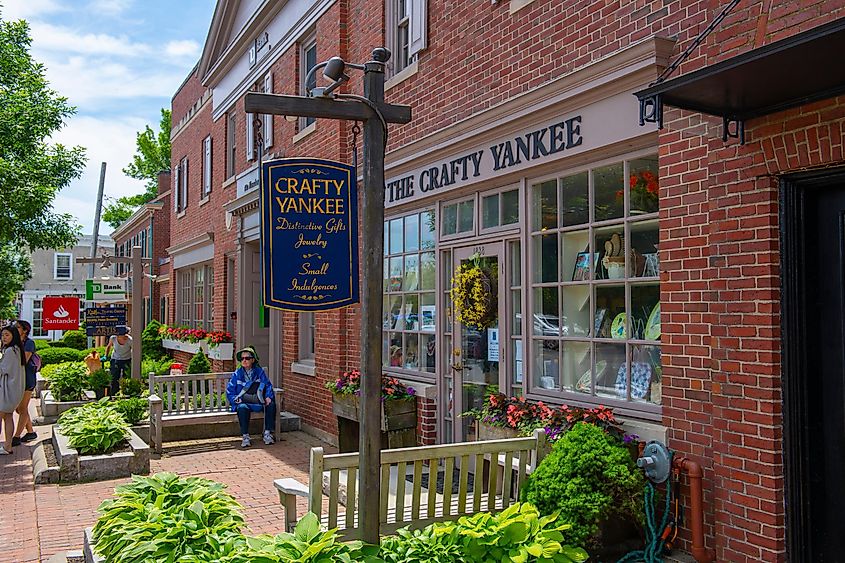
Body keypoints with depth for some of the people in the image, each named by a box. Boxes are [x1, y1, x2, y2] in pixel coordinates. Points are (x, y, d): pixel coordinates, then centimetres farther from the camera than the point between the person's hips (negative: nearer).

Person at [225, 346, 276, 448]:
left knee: (271, 405, -28)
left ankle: (267, 433, -15)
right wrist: (237, 400, -11)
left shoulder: (259, 371, 8)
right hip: (243, 402, -1)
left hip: (258, 402, 2)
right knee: (242, 408, -37)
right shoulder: (237, 374, 5)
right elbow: (229, 391, 6)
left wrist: (268, 396, -13)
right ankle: (245, 437, -26)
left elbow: (268, 385, 6)